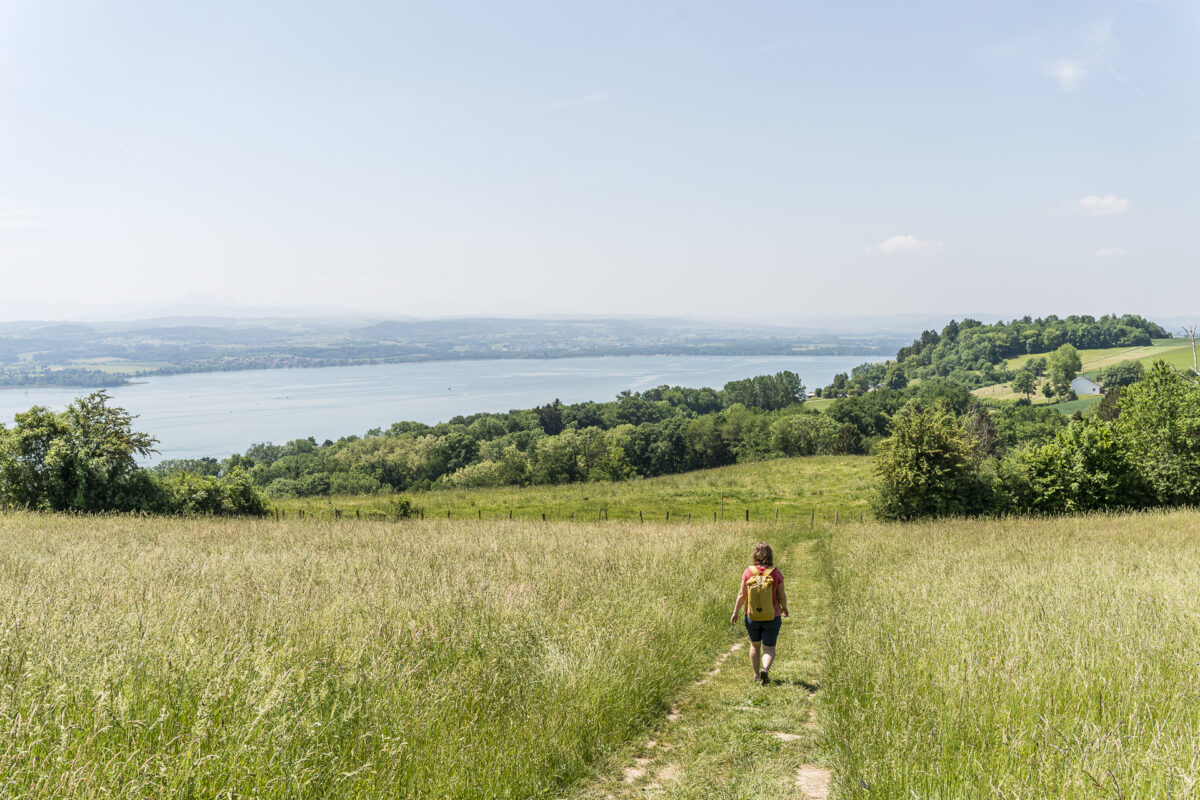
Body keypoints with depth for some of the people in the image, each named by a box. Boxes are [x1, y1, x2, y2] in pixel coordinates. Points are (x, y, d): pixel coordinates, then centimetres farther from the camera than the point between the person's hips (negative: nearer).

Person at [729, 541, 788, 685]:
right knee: (769, 648, 10)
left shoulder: (748, 572, -9)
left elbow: (742, 595, -7)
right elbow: (782, 596, -5)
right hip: (772, 617, -1)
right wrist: (784, 608, 15)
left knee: (754, 645, 23)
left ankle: (756, 675, 27)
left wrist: (735, 612, 5)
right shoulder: (776, 573, -10)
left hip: (752, 616, 1)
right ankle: (765, 669, -17)